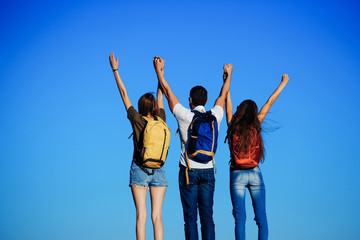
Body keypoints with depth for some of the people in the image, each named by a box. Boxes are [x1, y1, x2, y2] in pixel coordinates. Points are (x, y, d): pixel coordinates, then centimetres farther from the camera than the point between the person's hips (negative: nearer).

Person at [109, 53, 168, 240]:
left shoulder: (137, 120, -7)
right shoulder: (161, 120, 0)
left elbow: (124, 94, 0)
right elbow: (160, 95, 13)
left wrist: (115, 70, 7)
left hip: (139, 170, -2)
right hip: (158, 172, 2)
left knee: (141, 216, -3)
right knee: (157, 217, 1)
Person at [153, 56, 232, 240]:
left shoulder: (185, 116, -8)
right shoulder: (215, 116, 1)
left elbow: (167, 91, 2)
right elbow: (223, 95, 19)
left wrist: (158, 69, 14)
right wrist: (228, 74, 36)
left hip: (188, 170, -3)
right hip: (208, 171, 3)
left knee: (190, 217, -1)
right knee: (207, 216, 5)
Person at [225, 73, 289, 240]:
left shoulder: (233, 126, -1)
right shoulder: (255, 126, -3)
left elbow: (228, 103, 11)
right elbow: (270, 102, 6)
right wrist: (283, 83, 16)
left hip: (237, 174, 1)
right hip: (255, 174, -1)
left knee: (240, 218, 2)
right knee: (261, 218, 4)